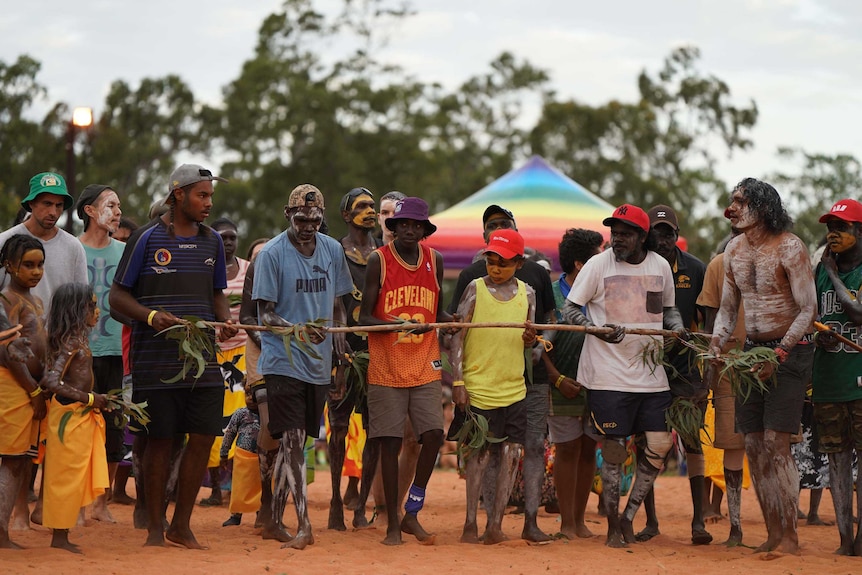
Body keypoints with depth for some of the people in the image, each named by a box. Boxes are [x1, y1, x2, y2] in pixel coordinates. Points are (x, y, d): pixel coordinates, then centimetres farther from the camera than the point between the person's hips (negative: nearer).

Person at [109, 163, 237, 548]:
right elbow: (118, 296, -2)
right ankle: (154, 528, 13)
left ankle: (181, 525, 13)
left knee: (204, 437, 0)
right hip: (156, 361, -4)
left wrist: (226, 321, 1)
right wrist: (151, 316, -19)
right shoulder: (147, 238, -3)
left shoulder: (212, 241, 13)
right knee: (159, 441, 1)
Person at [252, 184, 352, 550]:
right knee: (292, 441, -12)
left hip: (319, 363, 5)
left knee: (294, 443, 11)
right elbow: (264, 314, -9)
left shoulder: (333, 251, 9)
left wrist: (340, 347, 8)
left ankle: (274, 518, 21)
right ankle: (304, 526, -17)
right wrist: (296, 329, -26)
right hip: (283, 363, -5)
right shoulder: (271, 254, -7)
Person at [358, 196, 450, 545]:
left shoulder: (434, 260, 9)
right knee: (390, 442, -2)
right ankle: (392, 523, 7)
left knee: (433, 434, -8)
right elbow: (364, 317, -5)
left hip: (425, 366, 3)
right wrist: (396, 325, -22)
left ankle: (412, 513, 8)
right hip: (386, 368, -3)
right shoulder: (379, 260, -4)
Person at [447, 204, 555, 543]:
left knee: (534, 446, -2)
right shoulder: (472, 275, 6)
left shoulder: (536, 273, 12)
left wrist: (541, 345, -3)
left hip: (532, 375, 1)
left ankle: (531, 521, 2)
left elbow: (550, 318, 17)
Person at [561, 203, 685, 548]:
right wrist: (598, 330, -21)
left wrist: (677, 328, 0)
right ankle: (613, 527, 10)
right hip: (609, 374, -4)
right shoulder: (598, 265, -5)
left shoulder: (661, 266, 7)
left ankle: (628, 516, 15)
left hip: (651, 372, 4)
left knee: (661, 444, -2)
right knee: (614, 448, -1)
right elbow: (570, 309, -3)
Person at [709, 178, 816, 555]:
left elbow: (808, 308, -14)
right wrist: (716, 344, -2)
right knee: (754, 445, 2)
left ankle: (790, 537, -8)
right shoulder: (734, 250, 9)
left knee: (776, 443, -13)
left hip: (790, 352, -7)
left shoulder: (789, 247, -12)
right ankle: (773, 535, 8)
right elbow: (727, 308, 16)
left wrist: (779, 354, -22)